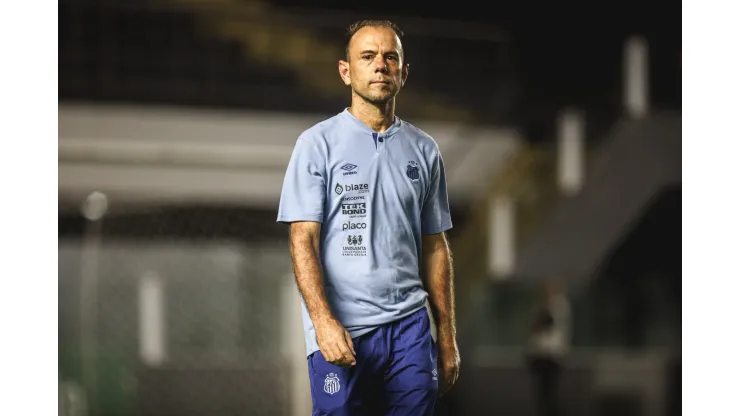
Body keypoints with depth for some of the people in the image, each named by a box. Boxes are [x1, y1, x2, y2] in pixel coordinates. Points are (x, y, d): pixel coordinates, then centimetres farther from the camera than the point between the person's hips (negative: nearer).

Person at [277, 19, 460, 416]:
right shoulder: (318, 143, -1)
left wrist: (447, 335, 11)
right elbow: (303, 241, -7)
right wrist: (324, 322, -20)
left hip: (409, 327, 4)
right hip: (340, 333, -3)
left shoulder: (424, 150, 12)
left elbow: (434, 246, 15)